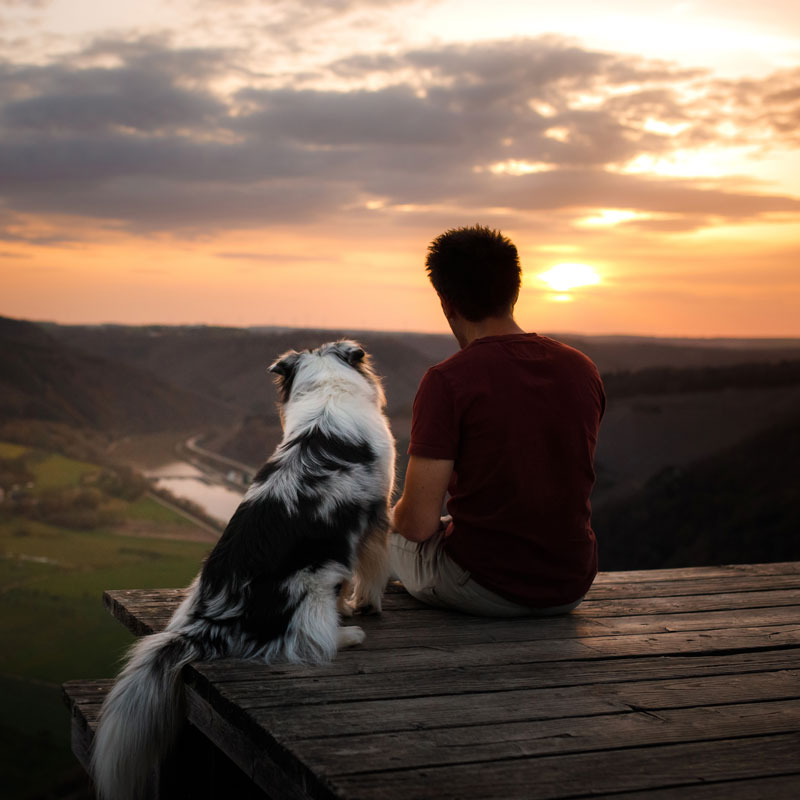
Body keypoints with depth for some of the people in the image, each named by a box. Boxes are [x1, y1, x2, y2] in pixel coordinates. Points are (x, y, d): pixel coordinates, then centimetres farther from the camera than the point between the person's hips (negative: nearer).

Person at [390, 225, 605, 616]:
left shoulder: (446, 382, -18)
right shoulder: (583, 370, 0)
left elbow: (420, 522, -18)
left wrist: (398, 516, 7)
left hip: (484, 591, -5)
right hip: (570, 591, 5)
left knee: (387, 530, 26)